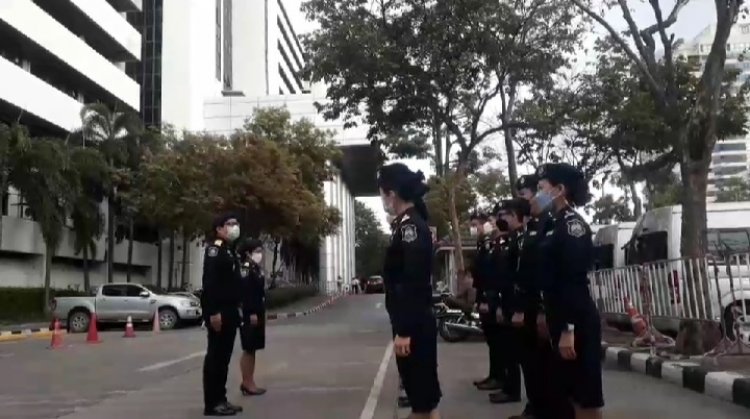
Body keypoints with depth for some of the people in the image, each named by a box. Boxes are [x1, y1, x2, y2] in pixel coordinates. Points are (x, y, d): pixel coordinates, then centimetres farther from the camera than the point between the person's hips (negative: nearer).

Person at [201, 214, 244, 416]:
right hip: (218, 312, -9)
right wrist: (213, 312, -26)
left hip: (229, 311, 10)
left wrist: (236, 309, 16)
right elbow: (209, 281, -20)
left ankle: (220, 399, 19)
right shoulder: (214, 249, -11)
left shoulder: (230, 251, 18)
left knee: (224, 356, 12)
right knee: (215, 356, -5)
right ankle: (212, 403, 0)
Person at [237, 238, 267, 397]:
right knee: (248, 349, -3)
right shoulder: (245, 269, -13)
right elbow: (245, 293, -20)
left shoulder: (255, 269, 15)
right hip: (249, 315, -9)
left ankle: (249, 382, 18)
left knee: (252, 349, 12)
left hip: (257, 313, 9)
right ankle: (247, 384, 4)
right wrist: (251, 313, -24)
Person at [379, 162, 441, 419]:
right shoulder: (408, 224, 13)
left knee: (425, 398, -2)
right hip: (413, 324, 10)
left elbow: (414, 284, -22)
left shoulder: (410, 227, -15)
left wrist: (404, 331, -22)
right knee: (419, 393, 17)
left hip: (414, 327, -10)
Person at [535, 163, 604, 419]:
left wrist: (568, 329, -23)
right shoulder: (556, 225, 15)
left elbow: (575, 281, -20)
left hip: (577, 322, -9)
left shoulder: (573, 224, -12)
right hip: (561, 320, 9)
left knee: (587, 398, -1)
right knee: (572, 393, 15)